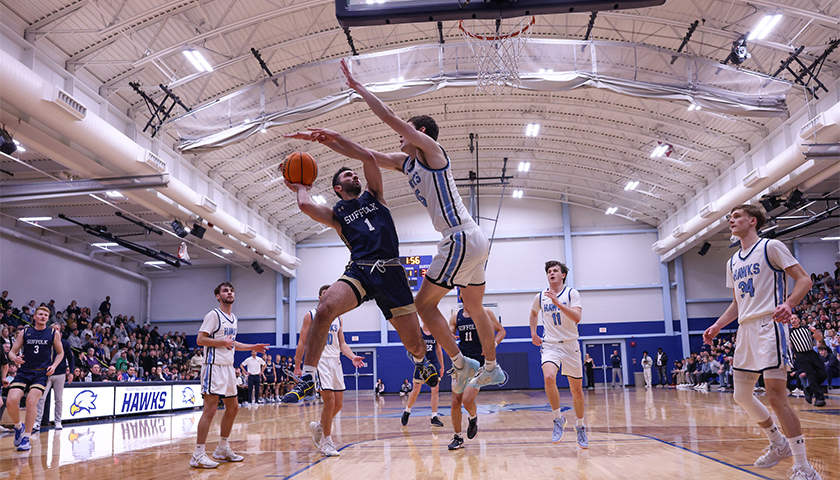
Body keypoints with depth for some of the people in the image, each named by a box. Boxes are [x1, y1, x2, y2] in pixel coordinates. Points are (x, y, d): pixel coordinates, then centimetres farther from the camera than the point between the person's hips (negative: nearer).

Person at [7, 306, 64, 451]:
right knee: (11, 401, -16)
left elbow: (60, 353, 16)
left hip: (41, 373, -2)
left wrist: (54, 366, -2)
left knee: (31, 401, -20)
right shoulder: (24, 332, 8)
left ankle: (26, 438, -9)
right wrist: (14, 358, -14)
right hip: (23, 372, 2)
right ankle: (18, 426, 15)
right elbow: (12, 352, 9)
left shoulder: (54, 334, 6)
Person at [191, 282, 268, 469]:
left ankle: (222, 449, 26)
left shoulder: (233, 318, 17)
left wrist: (252, 347, 22)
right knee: (210, 409, -12)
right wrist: (222, 342, -21)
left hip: (228, 367, 9)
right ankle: (198, 456, -8)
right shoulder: (213, 315, -9)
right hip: (214, 367, -9)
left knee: (232, 408, 14)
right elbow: (200, 340, -15)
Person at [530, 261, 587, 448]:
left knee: (577, 389, 7)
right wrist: (533, 334, 15)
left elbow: (577, 317, -18)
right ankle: (558, 418, -10)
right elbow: (533, 314, 26)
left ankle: (580, 426, 29)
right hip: (549, 345, 1)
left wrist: (558, 303, -27)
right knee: (549, 377, -28)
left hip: (570, 346, -1)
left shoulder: (572, 293, -4)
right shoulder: (540, 297, 6)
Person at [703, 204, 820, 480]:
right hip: (745, 329, 8)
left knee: (775, 395, -14)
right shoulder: (733, 263, 19)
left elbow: (804, 279, -6)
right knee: (741, 395, 10)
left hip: (769, 325, -8)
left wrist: (788, 305, -25)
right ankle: (778, 444, 30)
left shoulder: (770, 247, -2)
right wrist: (717, 326, 13)